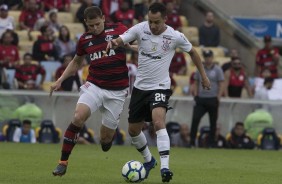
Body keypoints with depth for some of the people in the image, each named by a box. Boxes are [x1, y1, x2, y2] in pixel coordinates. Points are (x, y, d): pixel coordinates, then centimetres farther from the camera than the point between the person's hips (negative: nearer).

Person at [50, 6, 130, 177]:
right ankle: (63, 162, -15)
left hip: (117, 91, -2)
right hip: (94, 85, 2)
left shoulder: (118, 30, -4)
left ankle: (110, 131, 41)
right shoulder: (84, 39, 6)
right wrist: (60, 80, 12)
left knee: (106, 139, 1)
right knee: (78, 117, -25)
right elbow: (76, 63, 22)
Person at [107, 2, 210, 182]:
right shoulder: (140, 29, -8)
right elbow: (120, 40, -15)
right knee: (133, 130, 13)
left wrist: (203, 75, 10)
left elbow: (193, 52, 6)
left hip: (160, 87, -4)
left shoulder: (175, 36, -11)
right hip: (140, 86, 4)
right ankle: (149, 160, 40)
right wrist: (113, 43, -39)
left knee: (158, 121, -29)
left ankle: (165, 167, -33)